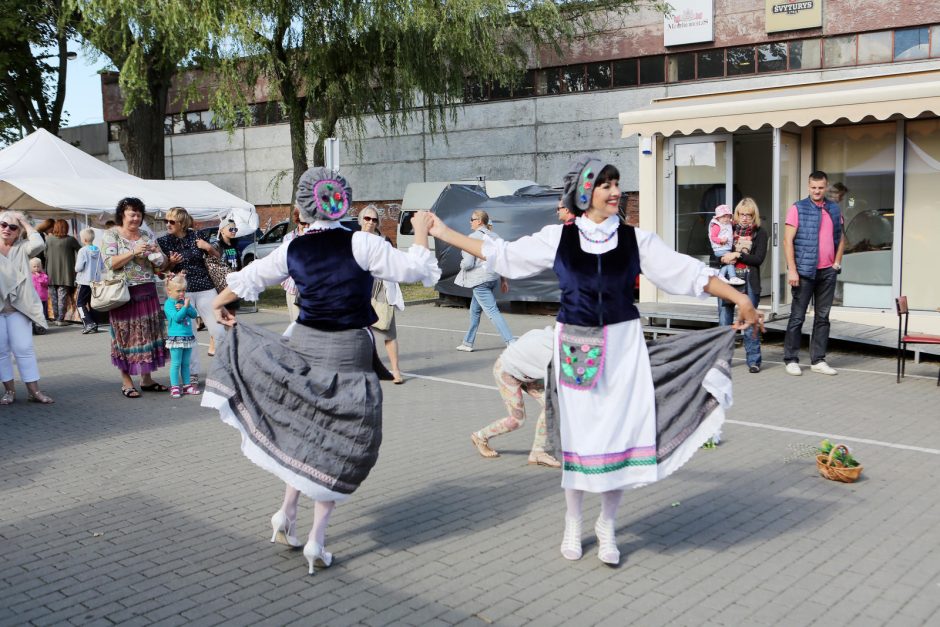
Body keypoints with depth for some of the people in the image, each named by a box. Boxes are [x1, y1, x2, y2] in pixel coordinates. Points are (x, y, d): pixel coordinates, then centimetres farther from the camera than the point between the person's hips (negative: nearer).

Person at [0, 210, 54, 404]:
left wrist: (25, 223, -5)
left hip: (18, 307, -1)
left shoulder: (22, 248, 5)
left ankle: (33, 390, 2)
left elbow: (38, 244, -15)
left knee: (23, 348, -1)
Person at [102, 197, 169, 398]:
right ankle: (126, 381, 6)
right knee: (125, 335, -1)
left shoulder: (146, 236, 12)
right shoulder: (111, 235, -1)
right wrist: (133, 252, -20)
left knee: (148, 333, 6)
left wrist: (156, 251, -7)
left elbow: (161, 265, 14)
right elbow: (110, 263, -12)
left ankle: (147, 379, 15)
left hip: (147, 292, 5)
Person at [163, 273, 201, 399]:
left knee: (186, 363, 13)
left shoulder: (184, 301, 10)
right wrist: (185, 306, -19)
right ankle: (174, 387, 3)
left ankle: (186, 384, 20)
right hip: (175, 338, -6)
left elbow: (194, 314, 0)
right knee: (176, 363, -2)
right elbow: (177, 317, -21)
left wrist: (183, 307, -13)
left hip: (188, 337, 6)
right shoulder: (168, 304, -9)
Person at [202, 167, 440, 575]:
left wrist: (219, 303, 33)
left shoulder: (292, 249, 0)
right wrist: (421, 232, 5)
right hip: (348, 354, -4)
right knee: (335, 446, 7)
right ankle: (316, 541, 12)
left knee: (302, 434, 24)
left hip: (303, 347, 4)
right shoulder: (361, 244, -13)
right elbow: (412, 269, -13)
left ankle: (287, 516, 29)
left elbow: (249, 277, 14)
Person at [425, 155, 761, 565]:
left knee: (619, 432, 2)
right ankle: (573, 524, 27)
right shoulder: (558, 238, 0)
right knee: (577, 434, 8)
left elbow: (689, 273, -2)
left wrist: (739, 299, -9)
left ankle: (607, 525, 23)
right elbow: (500, 254, 5)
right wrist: (444, 234, 6)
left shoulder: (636, 239, 0)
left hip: (622, 347, 0)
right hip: (575, 346, 0)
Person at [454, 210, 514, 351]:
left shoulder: (473, 237, -12)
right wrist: (503, 279, 16)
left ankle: (511, 342, -18)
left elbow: (468, 263, -16)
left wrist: (462, 264, 6)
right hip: (493, 277, 9)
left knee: (492, 311, -10)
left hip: (480, 280, -9)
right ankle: (468, 343, 28)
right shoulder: (493, 236, 10)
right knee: (474, 310, 19)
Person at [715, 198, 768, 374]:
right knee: (724, 322, 4)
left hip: (749, 281, -2)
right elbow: (717, 255, 7)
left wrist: (737, 255, -11)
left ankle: (753, 360, 6)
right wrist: (725, 259, -14)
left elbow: (759, 258, -6)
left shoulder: (760, 233, 5)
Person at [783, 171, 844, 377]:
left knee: (822, 317, 8)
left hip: (827, 271, 5)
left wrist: (837, 262, 8)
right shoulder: (798, 209, -3)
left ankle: (818, 360, 14)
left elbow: (840, 238, 20)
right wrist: (792, 270, -13)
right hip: (804, 271, -5)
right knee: (797, 317, 0)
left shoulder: (834, 209, 11)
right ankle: (791, 360, 8)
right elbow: (788, 240, -7)